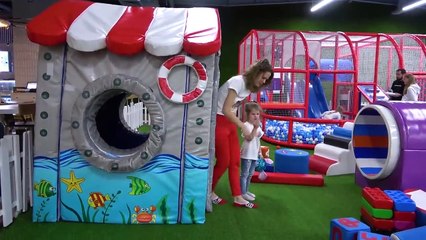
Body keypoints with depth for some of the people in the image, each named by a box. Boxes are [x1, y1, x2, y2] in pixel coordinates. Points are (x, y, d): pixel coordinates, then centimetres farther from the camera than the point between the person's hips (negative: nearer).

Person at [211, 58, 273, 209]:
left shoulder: (249, 86, 10)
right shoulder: (238, 81, -19)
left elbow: (233, 109, 6)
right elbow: (226, 110, -23)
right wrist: (243, 127, -20)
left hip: (230, 123, 9)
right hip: (219, 122, -9)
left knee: (235, 162, 7)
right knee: (224, 161, -1)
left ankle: (237, 198, 14)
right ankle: (209, 192, 19)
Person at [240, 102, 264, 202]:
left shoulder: (258, 125, 12)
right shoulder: (246, 125, -14)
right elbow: (249, 138, -26)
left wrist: (259, 150, 18)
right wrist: (255, 127, -33)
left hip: (254, 154, 8)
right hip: (247, 154, -8)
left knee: (250, 174, 16)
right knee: (244, 174, -2)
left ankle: (246, 191, 26)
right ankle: (243, 193, 3)